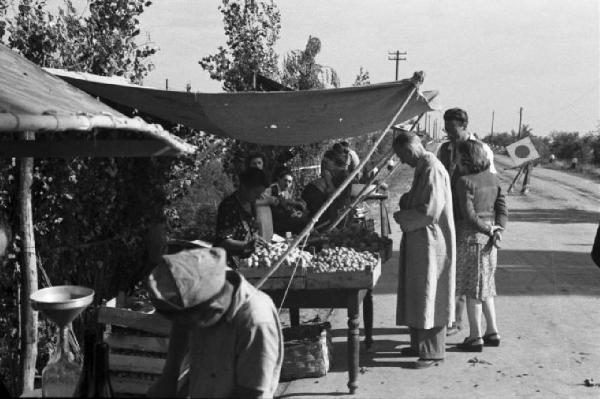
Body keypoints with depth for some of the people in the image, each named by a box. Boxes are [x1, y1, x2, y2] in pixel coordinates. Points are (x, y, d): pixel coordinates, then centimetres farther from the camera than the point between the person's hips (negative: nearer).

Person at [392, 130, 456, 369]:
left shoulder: (432, 170, -20)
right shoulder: (422, 168, 11)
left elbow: (430, 211, -24)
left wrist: (403, 218, -11)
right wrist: (406, 201, 5)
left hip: (430, 244, -10)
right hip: (418, 242, 10)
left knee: (429, 297, -2)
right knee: (417, 295, 16)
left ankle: (433, 352, 7)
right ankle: (420, 344, 27)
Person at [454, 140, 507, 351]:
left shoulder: (465, 182, -15)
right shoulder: (494, 179, 6)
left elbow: (468, 215, -18)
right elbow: (502, 209, 3)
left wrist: (488, 229, -7)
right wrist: (497, 230, -5)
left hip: (470, 238, -7)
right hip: (488, 240, 7)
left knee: (472, 290, 2)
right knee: (484, 287, 18)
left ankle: (475, 337, 7)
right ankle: (492, 332, 23)